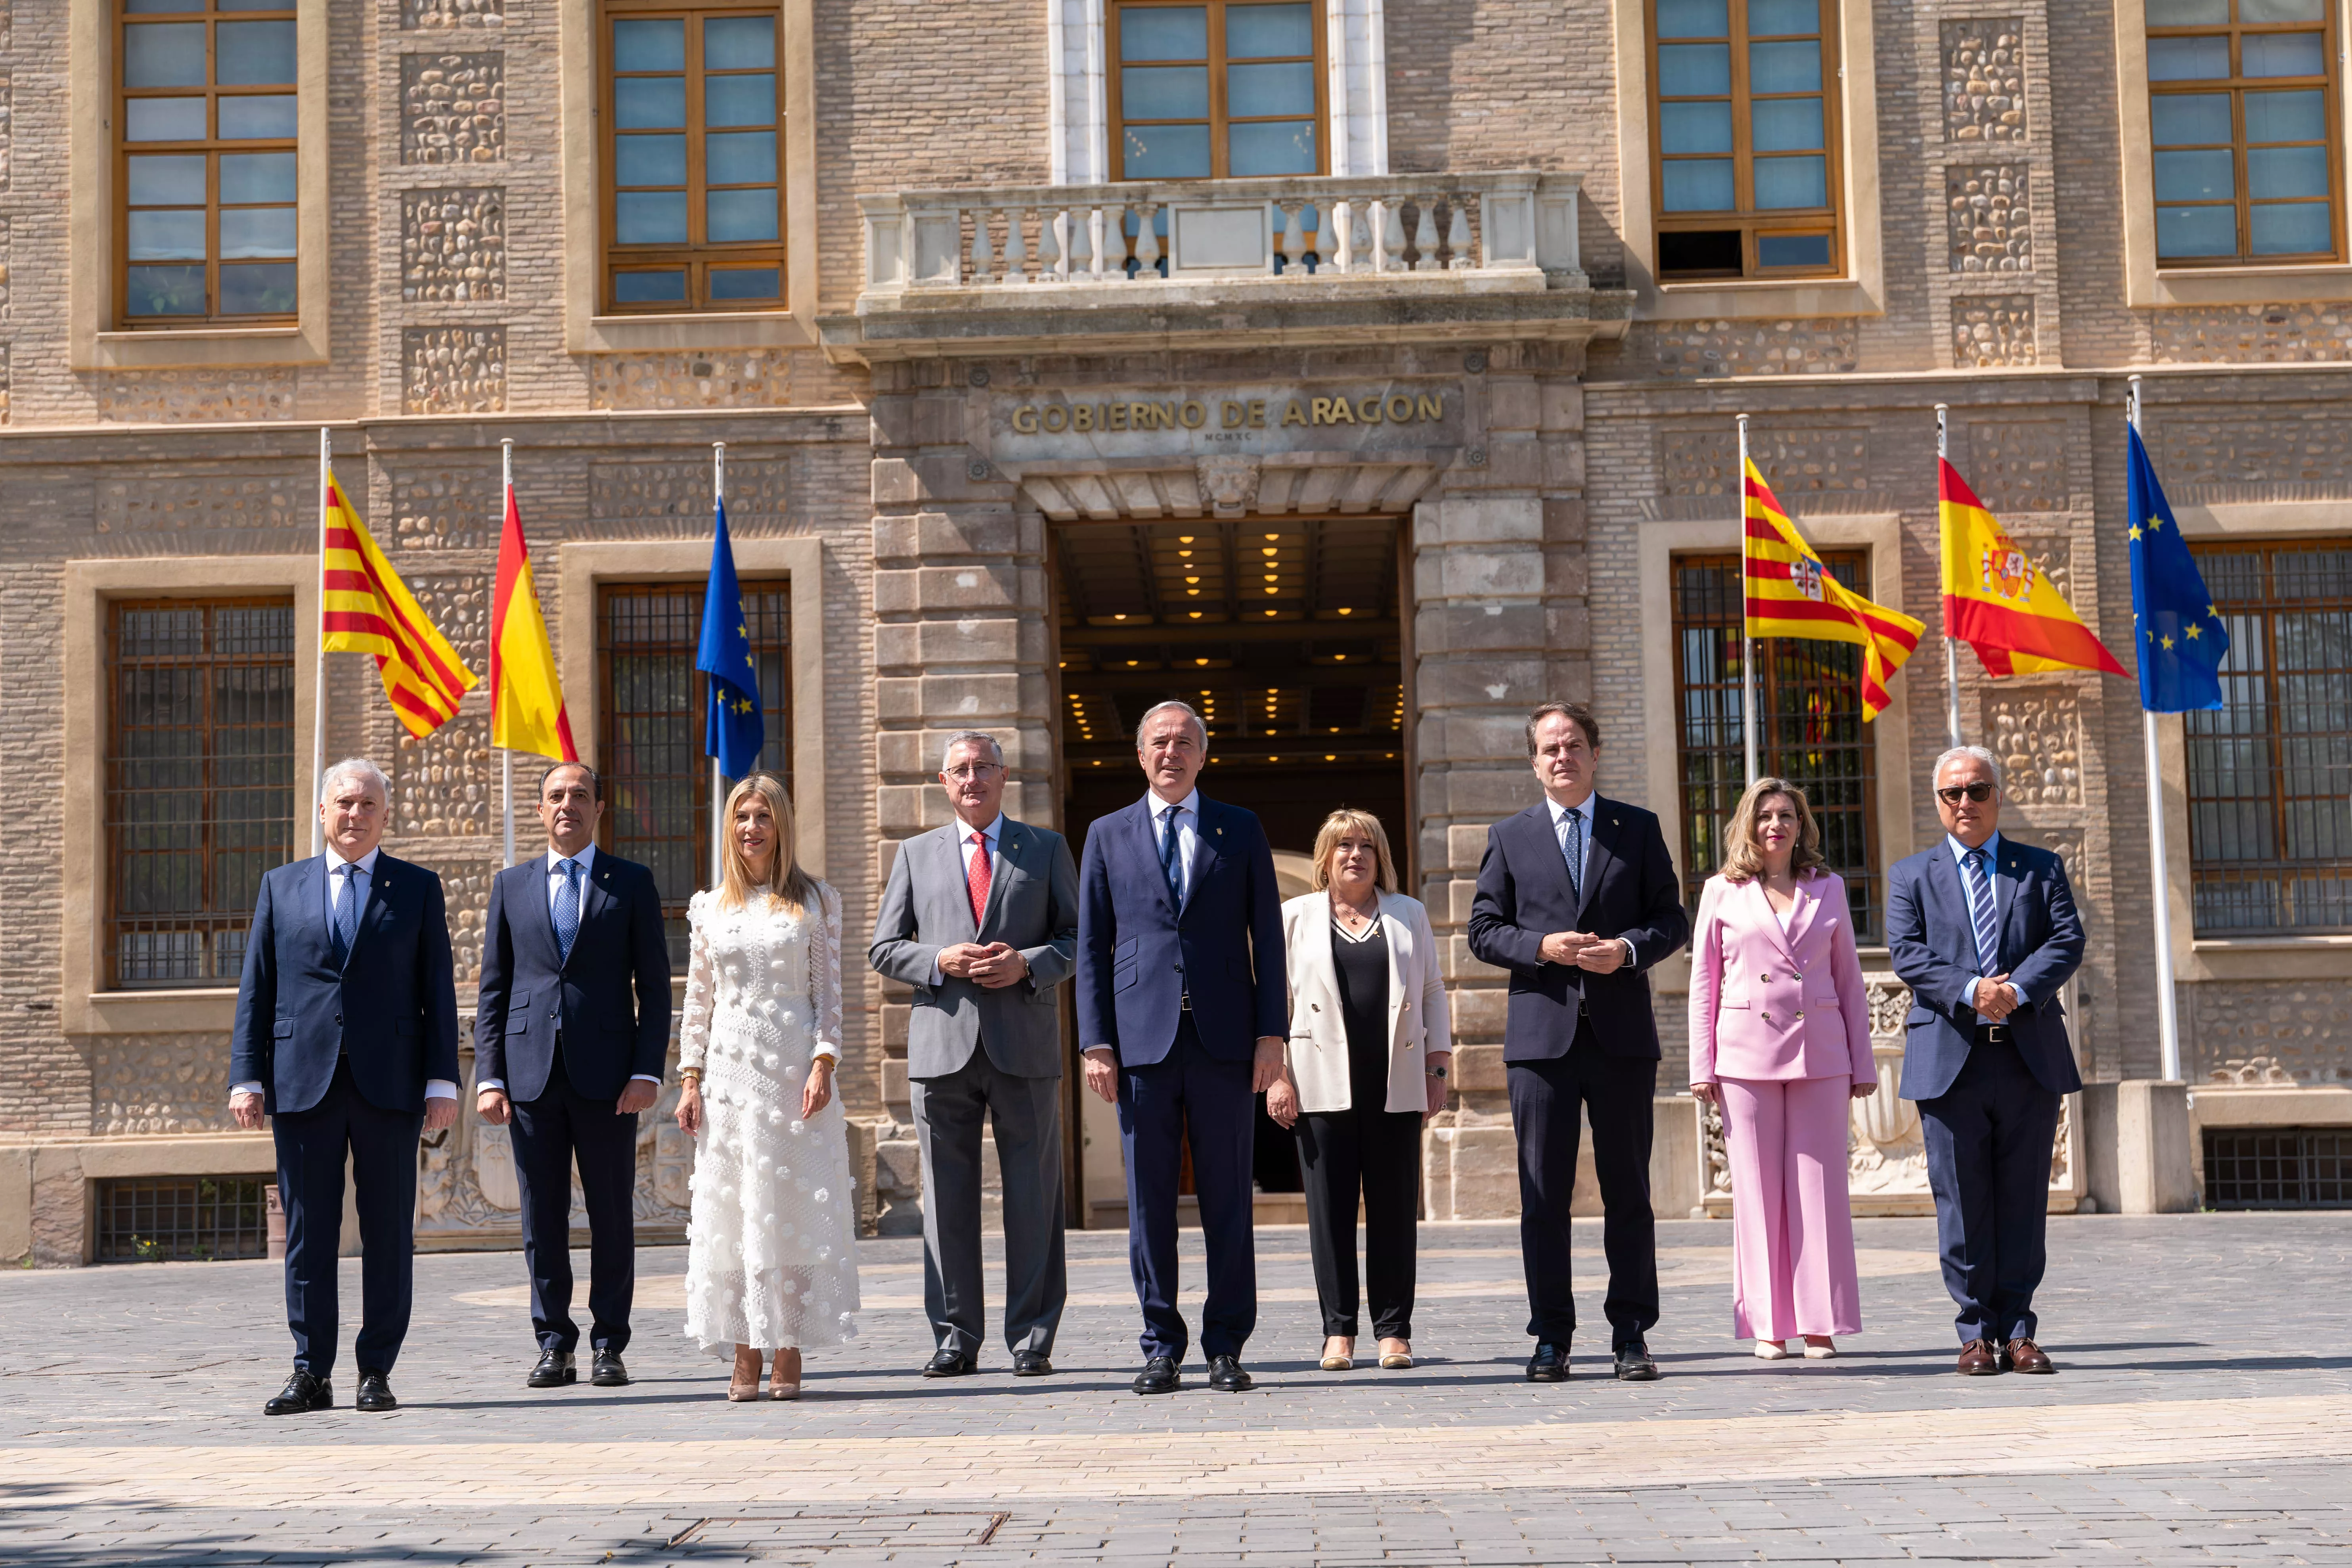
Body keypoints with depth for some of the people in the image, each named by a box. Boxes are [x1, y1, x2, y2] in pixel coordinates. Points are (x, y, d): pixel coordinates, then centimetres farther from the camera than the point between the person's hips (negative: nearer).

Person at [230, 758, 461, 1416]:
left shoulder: (417, 889, 9)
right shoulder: (281, 886, 13)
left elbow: (438, 992, 5)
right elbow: (255, 989, 10)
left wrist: (442, 1081, -3)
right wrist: (247, 1076, 1)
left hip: (389, 1085, -1)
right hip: (302, 1084, 1)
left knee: (388, 1234, 2)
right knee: (308, 1234, 3)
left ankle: (377, 1372, 9)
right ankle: (311, 1373, 9)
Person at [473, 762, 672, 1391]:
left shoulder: (632, 883, 6)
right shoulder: (511, 885, 13)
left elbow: (654, 986, 3)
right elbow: (493, 989, 11)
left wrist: (647, 1072, -7)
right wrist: (489, 1077, 1)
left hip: (606, 1075, -2)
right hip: (531, 1073, 2)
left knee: (612, 1216, 2)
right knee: (542, 1218, 4)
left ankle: (610, 1346, 9)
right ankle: (554, 1345, 11)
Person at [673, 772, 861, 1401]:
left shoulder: (815, 901, 4)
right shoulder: (710, 907, 11)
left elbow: (829, 992, 1)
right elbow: (698, 1001, 12)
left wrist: (823, 1064, -10)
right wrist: (689, 1078, 4)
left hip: (795, 1069, -2)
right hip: (730, 1071, 2)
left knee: (793, 1205, -3)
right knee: (730, 1208, -1)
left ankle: (789, 1354, 0)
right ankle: (745, 1356, 2)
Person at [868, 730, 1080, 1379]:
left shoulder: (1046, 849, 11)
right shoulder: (917, 854, 14)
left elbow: (1079, 936, 8)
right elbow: (883, 949, 10)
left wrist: (1027, 964, -11)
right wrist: (941, 961, -8)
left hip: (1025, 1043, -1)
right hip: (943, 1041, 1)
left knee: (1033, 1196, 0)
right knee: (948, 1197, 2)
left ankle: (1032, 1338, 6)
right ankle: (955, 1337, 8)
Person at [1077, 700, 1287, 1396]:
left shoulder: (1241, 831, 10)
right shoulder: (1108, 835, 11)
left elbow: (1268, 937, 8)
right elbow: (1092, 947, 9)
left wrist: (1271, 1032, -2)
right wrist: (1097, 1043, 0)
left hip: (1224, 1039, 0)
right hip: (1142, 1039, 0)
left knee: (1227, 1197, 2)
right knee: (1149, 1201, 2)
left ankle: (1226, 1346, 8)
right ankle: (1162, 1346, 9)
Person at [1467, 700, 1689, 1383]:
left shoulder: (1638, 829, 9)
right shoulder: (1510, 837, 9)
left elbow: (1672, 919, 7)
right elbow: (1484, 930, 6)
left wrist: (1628, 949, -12)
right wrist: (1542, 947, -11)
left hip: (1622, 1032, 0)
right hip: (1541, 1032, 0)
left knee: (1628, 1190, 4)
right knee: (1543, 1193, 1)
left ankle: (1631, 1334, 10)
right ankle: (1551, 1338, 7)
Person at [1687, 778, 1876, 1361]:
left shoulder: (1828, 888, 11)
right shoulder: (1722, 892, 7)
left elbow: (1849, 979, 12)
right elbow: (1704, 983, 7)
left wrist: (1863, 1063, 9)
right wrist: (1702, 1066, 1)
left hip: (1820, 1053, 1)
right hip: (1747, 1054, -1)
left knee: (1819, 1185, 0)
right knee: (1758, 1187, 0)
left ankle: (1820, 1323, 5)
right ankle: (1769, 1325, 6)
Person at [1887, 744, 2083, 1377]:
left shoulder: (2042, 868, 14)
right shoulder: (1911, 876, 11)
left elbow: (2067, 941, 1)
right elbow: (1908, 953, -3)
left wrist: (2018, 990, -16)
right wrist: (1970, 991, -18)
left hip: (2030, 1057, 1)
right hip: (1950, 1059, -1)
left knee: (2024, 1199, 3)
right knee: (1963, 1202, 0)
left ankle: (2018, 1330, 9)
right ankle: (1977, 1332, 7)